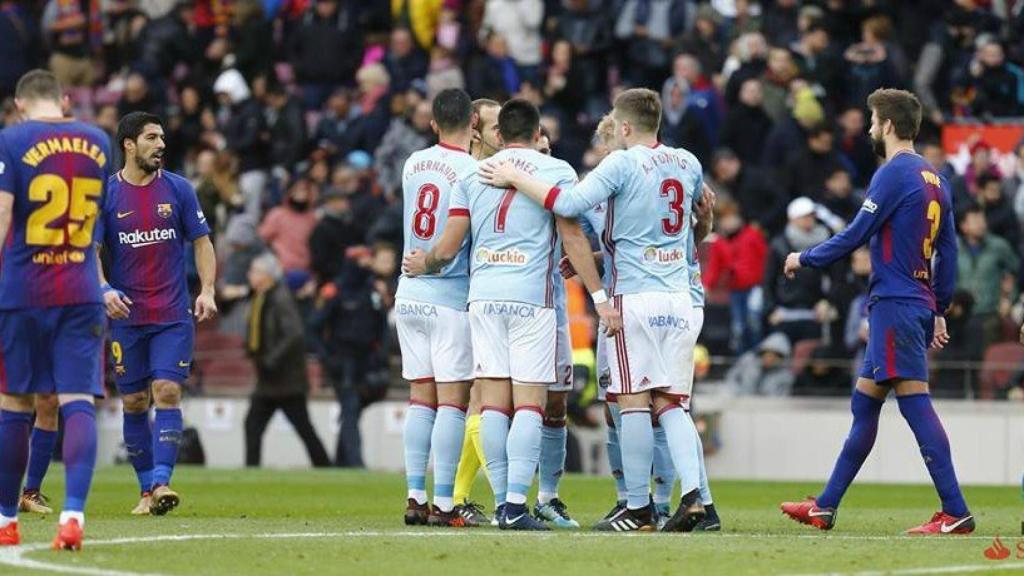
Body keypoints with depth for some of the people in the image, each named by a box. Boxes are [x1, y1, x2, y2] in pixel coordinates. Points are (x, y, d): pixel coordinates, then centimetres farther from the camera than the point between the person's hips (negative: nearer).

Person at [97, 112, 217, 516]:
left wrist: (207, 291, -6)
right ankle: (147, 489, 13)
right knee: (134, 403, 3)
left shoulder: (178, 189, 3)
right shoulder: (106, 194, 0)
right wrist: (105, 290, -19)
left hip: (173, 316, 0)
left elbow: (201, 243, 8)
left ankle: (161, 482, -21)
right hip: (126, 316, 0)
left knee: (167, 392, -14)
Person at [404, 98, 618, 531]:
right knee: (530, 402, -4)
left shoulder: (472, 174, 11)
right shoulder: (556, 171, 4)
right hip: (531, 296, -3)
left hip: (483, 296, 3)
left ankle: (502, 503, 2)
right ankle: (516, 504, -15)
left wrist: (423, 264, 30)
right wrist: (599, 298, -1)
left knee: (493, 401, 3)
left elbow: (448, 247, 9)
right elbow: (573, 239, -2)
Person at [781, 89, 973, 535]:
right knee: (864, 402, 14)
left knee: (915, 402, -12)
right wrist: (939, 310, 23)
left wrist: (804, 260, 3)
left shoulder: (893, 173, -11)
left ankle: (955, 513, -18)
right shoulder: (934, 179, 16)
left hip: (894, 304, -10)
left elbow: (856, 235, -11)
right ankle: (825, 507, 20)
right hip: (919, 304, 10)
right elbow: (949, 251, 18)